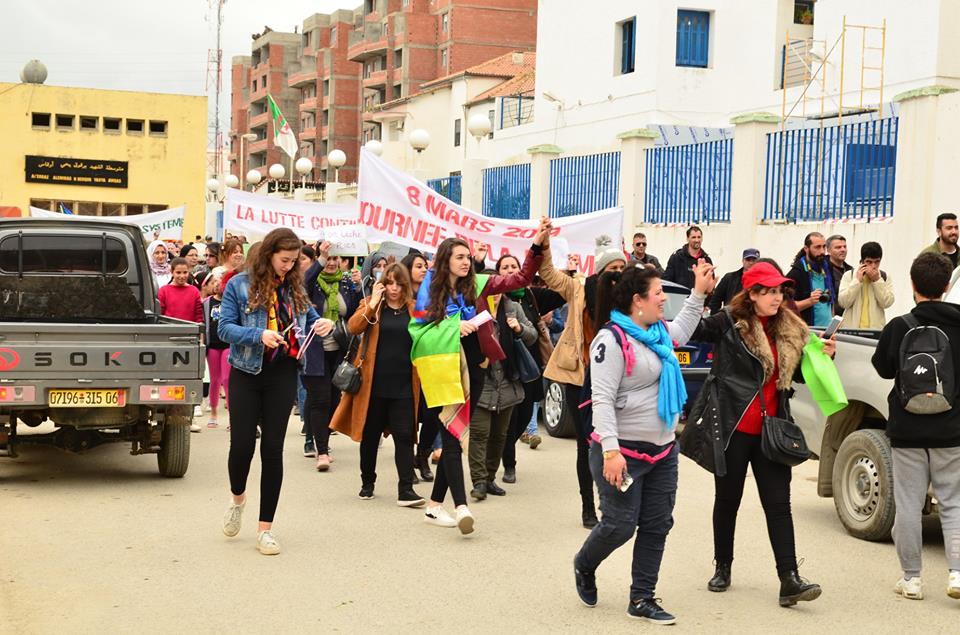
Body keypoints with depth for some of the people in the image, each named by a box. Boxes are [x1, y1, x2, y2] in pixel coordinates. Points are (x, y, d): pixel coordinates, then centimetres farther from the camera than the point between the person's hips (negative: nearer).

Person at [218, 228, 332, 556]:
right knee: (242, 443, -3)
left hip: (282, 375, 3)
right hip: (247, 373, -2)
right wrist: (258, 335, -26)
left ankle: (265, 528, 8)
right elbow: (224, 328, -9)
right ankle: (237, 498, 31)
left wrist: (322, 325, -5)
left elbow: (309, 318, 19)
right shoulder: (240, 284, -4)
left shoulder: (294, 288, 8)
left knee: (273, 448, 2)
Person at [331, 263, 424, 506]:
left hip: (403, 385, 0)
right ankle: (367, 483, 27)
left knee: (404, 436, -4)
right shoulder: (370, 305, 4)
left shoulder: (414, 309, 6)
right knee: (370, 435, 11)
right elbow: (353, 328, -13)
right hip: (374, 383, 0)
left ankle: (406, 490, -4)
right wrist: (373, 304, -17)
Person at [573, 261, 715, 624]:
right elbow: (602, 399, -22)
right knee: (620, 525, -3)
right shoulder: (612, 339, -17)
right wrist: (611, 451, -28)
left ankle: (642, 599, 18)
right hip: (624, 452, -8)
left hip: (662, 450, 9)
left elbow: (681, 331, 36)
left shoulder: (657, 332, 10)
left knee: (657, 525, 9)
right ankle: (584, 567, 28)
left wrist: (699, 292, 27)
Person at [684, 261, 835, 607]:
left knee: (778, 504, -2)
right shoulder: (728, 323, -9)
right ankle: (723, 568, 28)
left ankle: (789, 580, -4)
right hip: (733, 429, -4)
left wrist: (823, 356, 1)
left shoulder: (788, 330, 8)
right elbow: (693, 331, -26)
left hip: (769, 431, 4)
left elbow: (799, 373, 19)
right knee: (728, 500, 11)